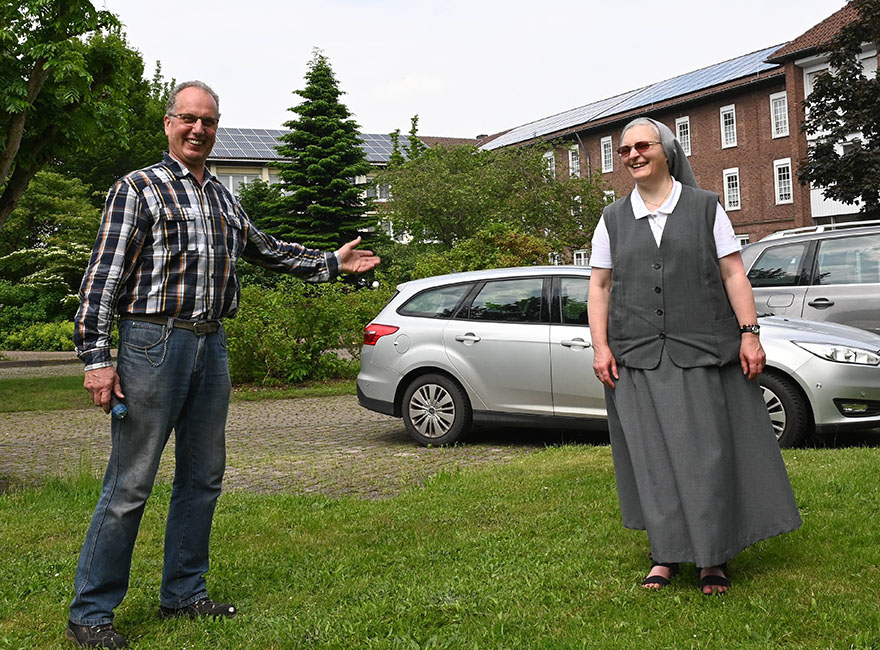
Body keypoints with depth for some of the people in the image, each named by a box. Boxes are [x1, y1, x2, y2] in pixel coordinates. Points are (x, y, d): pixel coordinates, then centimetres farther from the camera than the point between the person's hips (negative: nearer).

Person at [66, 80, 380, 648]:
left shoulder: (223, 198, 17)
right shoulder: (139, 188, -3)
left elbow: (266, 250, 31)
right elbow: (103, 276, -8)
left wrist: (332, 263, 32)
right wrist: (97, 358, -16)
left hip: (212, 346, 7)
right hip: (155, 343, -7)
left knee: (203, 478, 12)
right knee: (130, 484, -6)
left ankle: (184, 594, 25)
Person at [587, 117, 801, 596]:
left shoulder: (705, 207, 7)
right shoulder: (613, 220, 11)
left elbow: (733, 273, 4)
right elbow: (599, 286, 10)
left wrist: (749, 332, -4)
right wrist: (600, 346, 0)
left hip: (701, 350, -1)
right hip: (637, 357, 2)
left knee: (707, 450, 0)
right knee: (652, 454, 2)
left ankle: (713, 558, 11)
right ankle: (665, 555, 13)